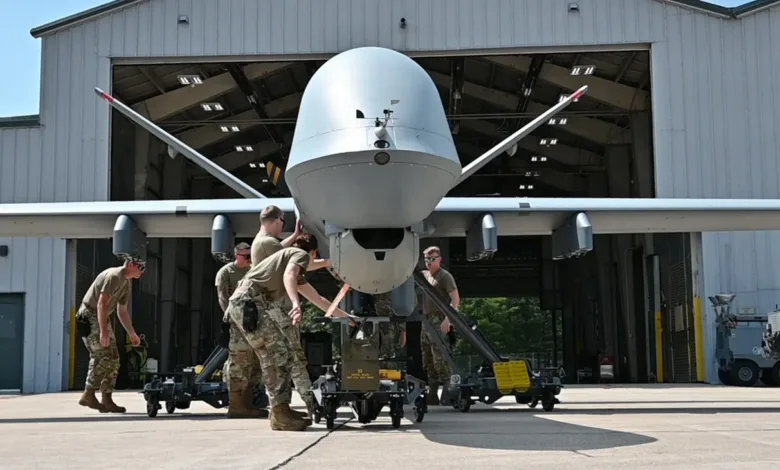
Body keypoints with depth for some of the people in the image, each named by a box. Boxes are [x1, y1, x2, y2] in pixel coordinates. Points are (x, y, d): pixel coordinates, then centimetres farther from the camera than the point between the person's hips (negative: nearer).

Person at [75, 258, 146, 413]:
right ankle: (88, 395, -7)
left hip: (102, 318, 10)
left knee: (112, 359, 4)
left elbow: (122, 311, 23)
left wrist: (132, 334, 21)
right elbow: (101, 304, -24)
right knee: (102, 357, -14)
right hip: (89, 317, -10)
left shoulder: (126, 283, 15)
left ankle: (106, 400, 6)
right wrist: (103, 331, -29)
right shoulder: (113, 276, -16)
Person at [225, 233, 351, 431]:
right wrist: (296, 304, -33)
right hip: (248, 302, -10)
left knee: (272, 355, 12)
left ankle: (280, 412, 14)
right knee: (279, 354, -12)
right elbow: (288, 275, -17)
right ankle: (281, 414, -13)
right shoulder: (301, 254, 8)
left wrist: (345, 315, 50)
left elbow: (317, 299, 42)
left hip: (241, 303, 10)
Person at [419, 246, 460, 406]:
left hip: (438, 322, -8)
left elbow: (455, 299, -13)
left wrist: (448, 319, -22)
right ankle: (433, 394, 17)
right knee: (427, 361, 10)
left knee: (439, 358, -13)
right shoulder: (424, 275, 16)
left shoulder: (445, 276, -5)